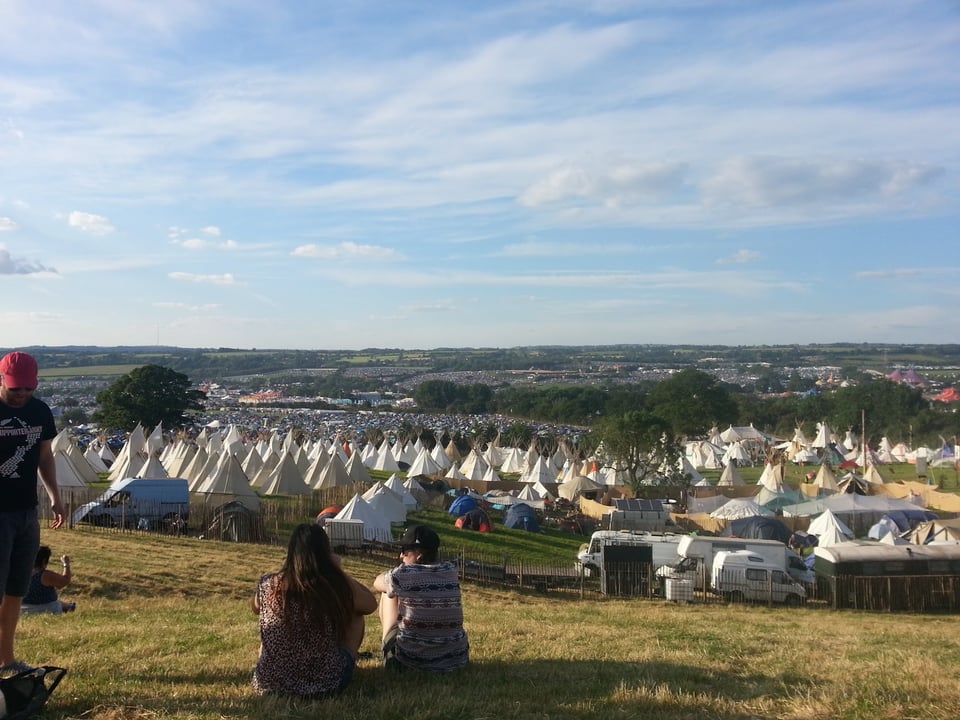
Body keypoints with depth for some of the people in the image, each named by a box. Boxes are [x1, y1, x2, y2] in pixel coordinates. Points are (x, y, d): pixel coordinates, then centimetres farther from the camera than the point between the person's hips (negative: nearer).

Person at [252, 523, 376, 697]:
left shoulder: (269, 585, -10)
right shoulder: (339, 586, -17)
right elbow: (371, 605, 4)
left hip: (270, 682, 2)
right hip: (326, 683, -2)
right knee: (355, 614, 18)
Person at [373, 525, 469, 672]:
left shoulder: (402, 574, -12)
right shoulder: (451, 571, -1)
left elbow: (377, 583, 13)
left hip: (409, 660, -4)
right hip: (455, 658, 4)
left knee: (388, 592, 16)